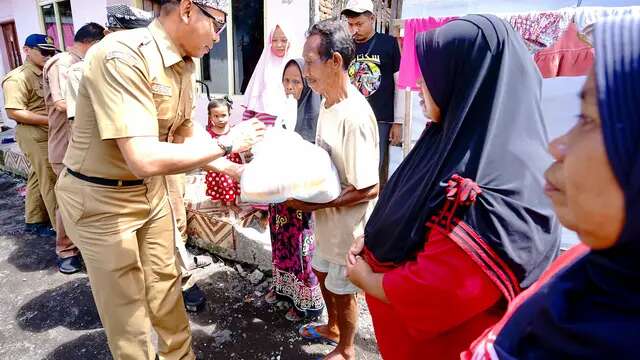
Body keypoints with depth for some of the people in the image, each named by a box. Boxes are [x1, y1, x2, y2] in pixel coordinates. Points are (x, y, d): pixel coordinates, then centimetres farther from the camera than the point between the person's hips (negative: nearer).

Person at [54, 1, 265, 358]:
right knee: (126, 304, 9)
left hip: (151, 189, 8)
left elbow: (186, 131, 10)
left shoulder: (183, 64, -2)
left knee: (166, 284, 20)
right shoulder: (123, 55, -29)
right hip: (101, 199, -7)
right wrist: (226, 144, -26)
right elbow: (145, 159, -37)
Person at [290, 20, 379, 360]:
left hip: (348, 224, -9)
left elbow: (367, 190, -28)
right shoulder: (327, 101, -1)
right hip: (327, 217, 9)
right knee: (323, 272, 27)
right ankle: (333, 327, 54)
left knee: (342, 289, 13)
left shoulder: (354, 115, -30)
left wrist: (314, 204, -22)